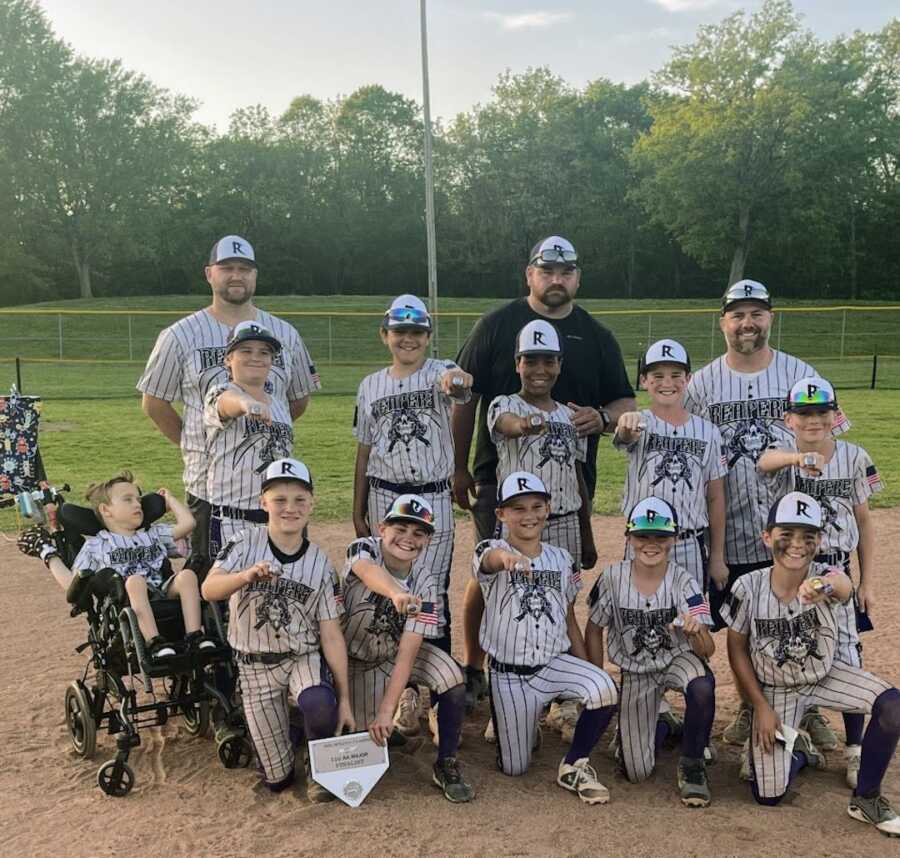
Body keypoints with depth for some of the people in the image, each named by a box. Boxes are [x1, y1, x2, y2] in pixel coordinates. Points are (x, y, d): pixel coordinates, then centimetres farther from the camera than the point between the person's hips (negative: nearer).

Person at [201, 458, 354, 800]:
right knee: (277, 778, 0)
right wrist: (247, 576, -46)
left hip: (304, 657, 0)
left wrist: (344, 699, -8)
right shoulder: (245, 543, -8)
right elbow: (208, 590, -24)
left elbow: (331, 635, -5)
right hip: (255, 665, 0)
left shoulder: (320, 564, -5)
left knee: (320, 706, -35)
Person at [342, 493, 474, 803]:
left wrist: (386, 710, -30)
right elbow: (368, 570, -49)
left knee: (453, 678, -23)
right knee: (370, 734, -11)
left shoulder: (424, 584, -17)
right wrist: (396, 594, -71)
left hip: (398, 654, 1)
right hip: (357, 659, -1)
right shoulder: (364, 548, -23)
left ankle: (446, 766, -5)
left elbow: (408, 649, -22)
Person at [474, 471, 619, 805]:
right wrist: (505, 556, -62)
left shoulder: (562, 559, 4)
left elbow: (570, 620, 11)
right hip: (509, 673, -2)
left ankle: (574, 765, -4)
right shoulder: (492, 551, -9)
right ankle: (513, 724, 39)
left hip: (555, 662, 2)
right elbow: (490, 559, -37)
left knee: (604, 689, -28)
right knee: (514, 769, 4)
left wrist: (586, 671, 6)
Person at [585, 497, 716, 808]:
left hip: (678, 659, -1)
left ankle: (692, 764, -11)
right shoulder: (612, 578, -15)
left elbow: (708, 650, -25)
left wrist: (697, 632, -48)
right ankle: (659, 725, 30)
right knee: (636, 771, -6)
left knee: (702, 687, -39)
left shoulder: (683, 582, -18)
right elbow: (594, 630, 1)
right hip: (635, 672, 1)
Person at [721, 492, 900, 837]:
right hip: (774, 689, -1)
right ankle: (797, 750, 30)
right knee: (768, 795, -6)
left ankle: (865, 799, -1)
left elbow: (844, 587, -50)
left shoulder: (825, 577, -23)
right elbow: (736, 648, -8)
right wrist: (760, 707, -10)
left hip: (825, 675, 1)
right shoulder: (748, 587, -22)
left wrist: (824, 586, -74)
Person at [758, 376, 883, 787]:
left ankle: (855, 751, 12)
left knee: (848, 660, -2)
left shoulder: (854, 458, -2)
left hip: (836, 571, 0)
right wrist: (799, 457, -54)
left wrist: (866, 581, 4)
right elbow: (765, 462, -33)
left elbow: (864, 522, 5)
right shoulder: (782, 454, -6)